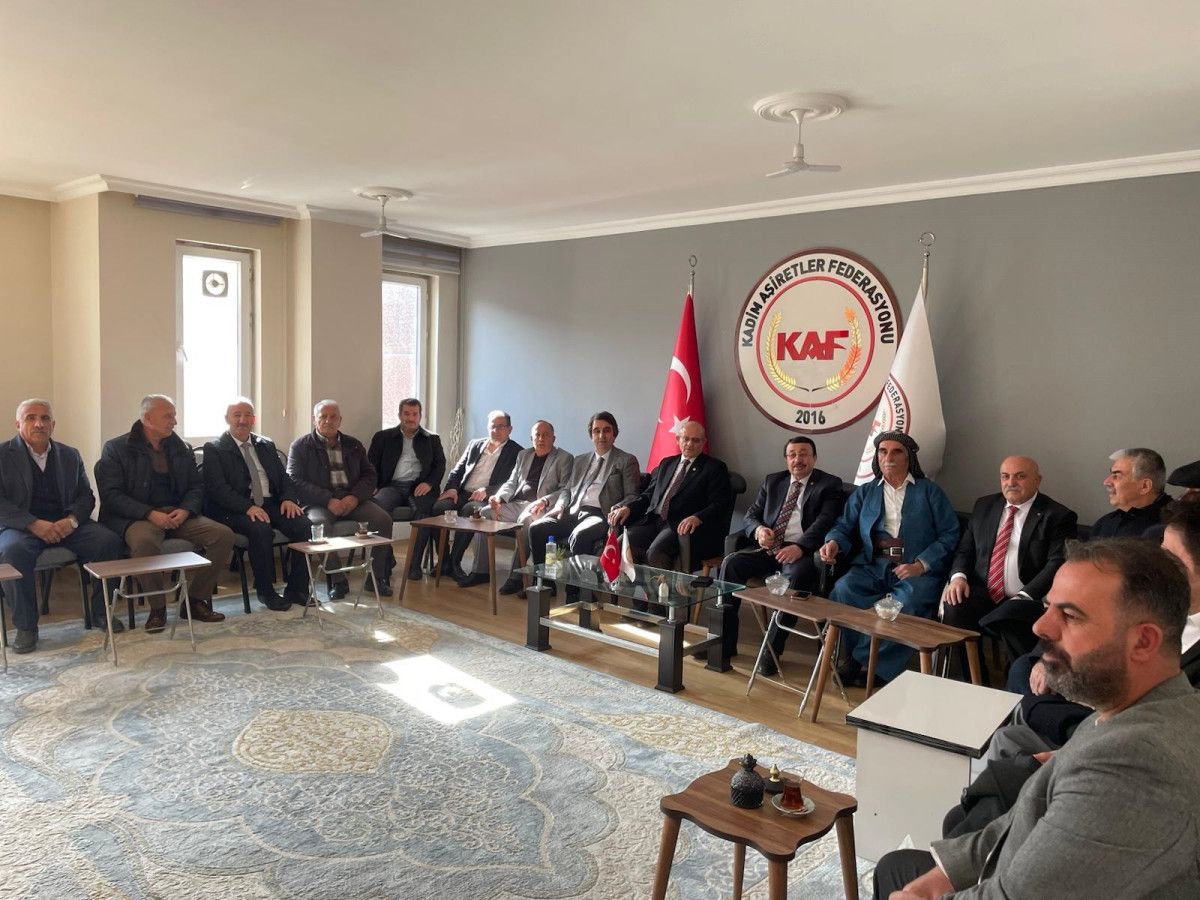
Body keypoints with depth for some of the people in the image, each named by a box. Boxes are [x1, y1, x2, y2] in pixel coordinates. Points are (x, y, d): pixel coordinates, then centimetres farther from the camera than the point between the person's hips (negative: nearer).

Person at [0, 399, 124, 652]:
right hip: (21, 526, -3)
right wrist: (35, 524, -20)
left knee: (109, 541, -22)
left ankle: (100, 611, -4)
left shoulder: (70, 455, 14)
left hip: (65, 524, 3)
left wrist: (72, 520, -11)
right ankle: (25, 626, -20)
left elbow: (86, 496, 12)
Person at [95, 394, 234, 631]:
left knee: (223, 534, -18)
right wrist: (150, 514, -20)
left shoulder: (181, 448, 15)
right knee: (144, 541, -39)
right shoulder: (116, 449, 1)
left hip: (178, 514, 5)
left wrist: (185, 510, -9)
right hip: (137, 517, -4)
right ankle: (157, 608, -19)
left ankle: (195, 600, -5)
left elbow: (196, 487, 14)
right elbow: (111, 496, -7)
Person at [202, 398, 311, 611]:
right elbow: (218, 488, -9)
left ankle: (297, 589, -12)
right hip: (236, 511, -5)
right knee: (261, 529, -34)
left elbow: (283, 477, 17)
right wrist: (248, 507, -23)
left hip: (271, 504, 5)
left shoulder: (266, 445, 20)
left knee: (302, 523, -22)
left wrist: (289, 498, -6)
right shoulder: (214, 449, 3)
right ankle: (265, 591, -15)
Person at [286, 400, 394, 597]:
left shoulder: (353, 445, 19)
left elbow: (369, 475, 14)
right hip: (318, 502, -3)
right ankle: (337, 580, -23)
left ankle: (376, 577, -9)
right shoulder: (301, 446, 7)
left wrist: (355, 497, -8)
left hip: (352, 499, 3)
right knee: (320, 524, -36)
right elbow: (295, 481, -4)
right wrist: (328, 500, -17)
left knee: (383, 519, -22)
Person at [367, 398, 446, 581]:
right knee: (377, 505, -34)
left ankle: (415, 564, -26)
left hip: (419, 487, 0)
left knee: (424, 509, -35)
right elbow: (371, 464, 13)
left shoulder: (432, 439, 20)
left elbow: (440, 464, 11)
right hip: (392, 485, 0)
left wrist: (429, 483, -8)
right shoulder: (383, 437, 19)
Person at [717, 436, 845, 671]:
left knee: (798, 574, -37)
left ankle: (773, 649, -29)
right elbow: (750, 515, 18)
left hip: (802, 553, -4)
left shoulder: (829, 484, 6)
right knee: (731, 562, -21)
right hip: (769, 549, 5)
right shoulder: (772, 481, 21)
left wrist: (800, 547, -27)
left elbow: (825, 521, -10)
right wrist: (758, 529, -8)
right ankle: (725, 640, -16)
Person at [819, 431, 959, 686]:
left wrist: (920, 565, -11)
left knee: (908, 601, -36)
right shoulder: (864, 493, 22)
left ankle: (860, 660, -19)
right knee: (843, 589, -29)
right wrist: (833, 542, -9)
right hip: (874, 566, 3)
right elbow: (844, 526, 16)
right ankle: (877, 666, -17)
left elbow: (949, 534, 4)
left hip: (918, 570, -2)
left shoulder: (930, 492, 13)